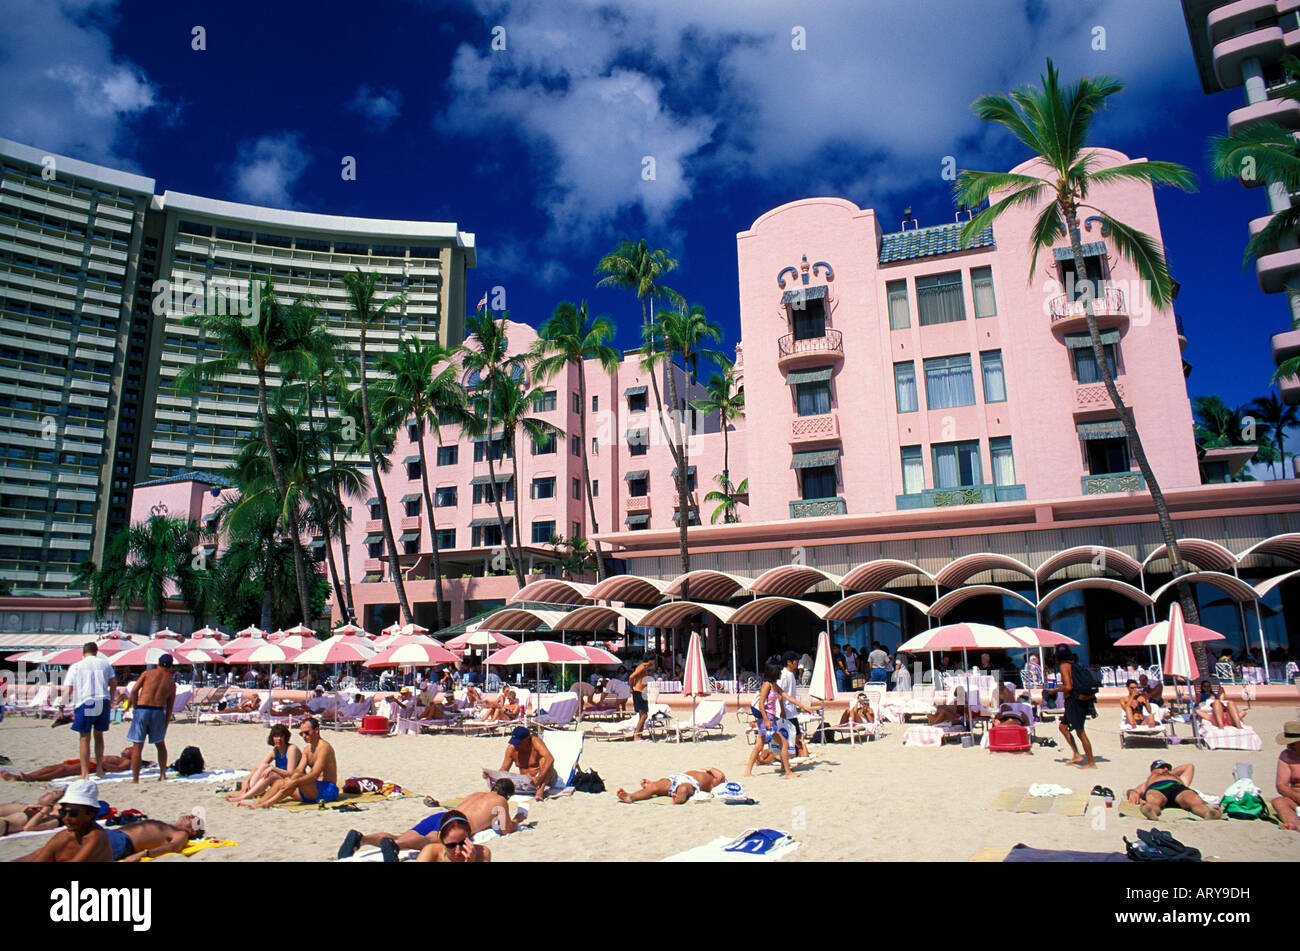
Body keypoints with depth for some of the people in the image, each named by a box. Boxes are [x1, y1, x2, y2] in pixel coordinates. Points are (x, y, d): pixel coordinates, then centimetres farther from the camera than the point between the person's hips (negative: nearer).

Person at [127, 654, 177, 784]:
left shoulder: (148, 673, 7)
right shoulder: (172, 683, 13)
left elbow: (134, 690, -5)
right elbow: (169, 708, 13)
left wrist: (136, 707, 7)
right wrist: (165, 726, 17)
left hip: (142, 710, -2)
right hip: (158, 712, 3)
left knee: (137, 747, 4)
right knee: (160, 744, 21)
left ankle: (135, 779, 3)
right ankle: (163, 774, 23)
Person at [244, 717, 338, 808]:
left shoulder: (324, 747, -12)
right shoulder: (308, 749, 17)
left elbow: (314, 775, -21)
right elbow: (299, 770, 5)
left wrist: (293, 782, -29)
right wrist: (289, 779, -16)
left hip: (328, 790, -9)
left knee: (297, 777, -29)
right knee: (278, 782, -2)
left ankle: (267, 803, -31)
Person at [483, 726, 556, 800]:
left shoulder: (535, 742, -19)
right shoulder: (511, 748, -4)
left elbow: (550, 759, -34)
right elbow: (504, 769, 1)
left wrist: (539, 778, -46)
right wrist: (490, 774, -20)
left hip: (546, 778, -4)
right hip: (527, 780, 4)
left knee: (543, 759, -32)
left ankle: (541, 789, -41)